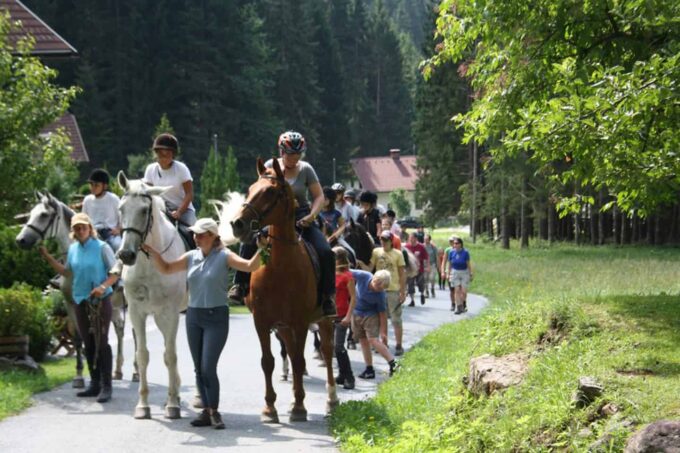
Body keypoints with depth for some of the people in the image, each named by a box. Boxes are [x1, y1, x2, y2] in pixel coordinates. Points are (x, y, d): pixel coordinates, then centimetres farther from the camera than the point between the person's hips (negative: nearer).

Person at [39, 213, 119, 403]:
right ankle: (94, 384, 19)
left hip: (100, 301, -6)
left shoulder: (101, 247, -9)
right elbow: (67, 272, 20)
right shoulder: (73, 249, 8)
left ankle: (106, 386, -2)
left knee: (101, 342, -6)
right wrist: (47, 257, 13)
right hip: (81, 301, 6)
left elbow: (115, 272, -8)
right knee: (88, 344, 11)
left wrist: (103, 286, -25)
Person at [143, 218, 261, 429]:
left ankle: (214, 412, 2)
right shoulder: (191, 257, 7)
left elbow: (250, 266, -17)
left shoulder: (224, 257, -7)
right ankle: (206, 411, 17)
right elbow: (166, 269, 13)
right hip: (193, 316, 6)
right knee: (199, 369, 8)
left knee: (208, 368, -10)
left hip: (216, 317, -6)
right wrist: (153, 253, -1)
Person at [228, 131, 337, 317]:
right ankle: (240, 284, -13)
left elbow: (319, 196, 0)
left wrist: (312, 215, -17)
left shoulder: (306, 169, 0)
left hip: (301, 219, 0)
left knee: (325, 252, -19)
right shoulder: (270, 167, 1)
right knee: (248, 243, -26)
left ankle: (327, 296, -4)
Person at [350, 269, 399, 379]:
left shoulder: (380, 295, -24)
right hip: (356, 313, 4)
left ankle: (393, 364, -16)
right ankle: (369, 370, 15)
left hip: (371, 315, -4)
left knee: (373, 340, -18)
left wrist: (383, 331, -9)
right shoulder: (363, 276, -22)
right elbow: (348, 272, -7)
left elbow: (382, 314, -13)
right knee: (363, 341, 8)